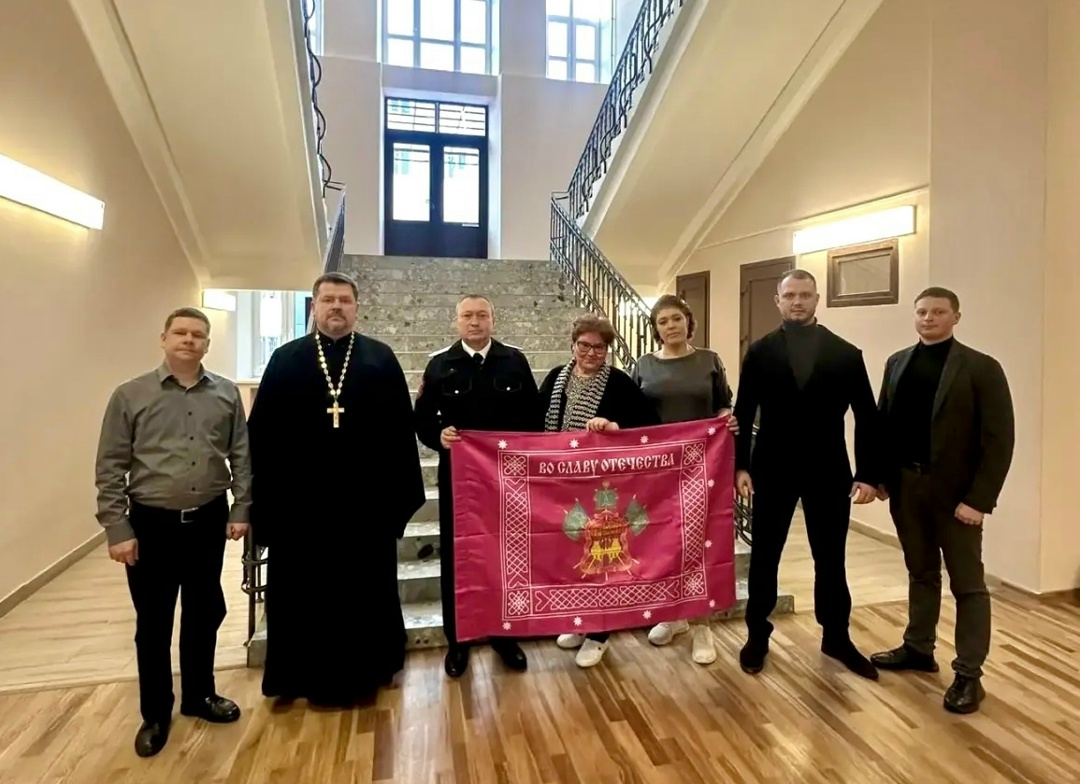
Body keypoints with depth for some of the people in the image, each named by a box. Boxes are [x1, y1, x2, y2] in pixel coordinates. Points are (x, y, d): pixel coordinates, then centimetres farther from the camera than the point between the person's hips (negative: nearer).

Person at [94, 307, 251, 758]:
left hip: (208, 522, 2)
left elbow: (241, 456, 5)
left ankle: (199, 695, 36)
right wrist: (117, 529, -7)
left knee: (205, 614, 15)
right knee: (153, 624, 11)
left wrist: (240, 509, 1)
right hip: (152, 524, -2)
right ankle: (155, 713, 30)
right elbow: (111, 468, -3)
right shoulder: (130, 395, -4)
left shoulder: (227, 394, 1)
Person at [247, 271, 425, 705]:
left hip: (367, 498, 0)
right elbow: (261, 433, 2)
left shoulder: (382, 359, 4)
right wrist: (261, 498, -3)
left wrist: (402, 492, -5)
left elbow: (401, 428, 0)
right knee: (307, 593, 12)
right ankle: (314, 677, 31)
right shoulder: (285, 360, 5)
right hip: (300, 500, 1)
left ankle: (363, 672, 33)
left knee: (365, 590, 13)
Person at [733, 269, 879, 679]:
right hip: (773, 470, 0)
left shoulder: (846, 354, 1)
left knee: (831, 559, 12)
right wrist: (739, 465, -8)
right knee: (764, 556, 9)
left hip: (828, 472, 1)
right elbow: (742, 414, 0)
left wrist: (868, 473, -5)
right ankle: (757, 634, 26)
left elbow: (867, 417, 1)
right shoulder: (759, 352, 0)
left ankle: (836, 637, 32)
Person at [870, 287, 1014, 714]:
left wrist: (979, 499, -16)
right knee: (921, 572, 18)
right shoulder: (897, 362, 8)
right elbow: (883, 421, 8)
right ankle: (918, 648, 33)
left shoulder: (981, 368, -8)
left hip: (954, 490, -5)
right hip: (905, 485, 5)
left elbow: (999, 439, -12)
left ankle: (968, 674, 18)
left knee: (967, 583, 7)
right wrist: (880, 475, 3)